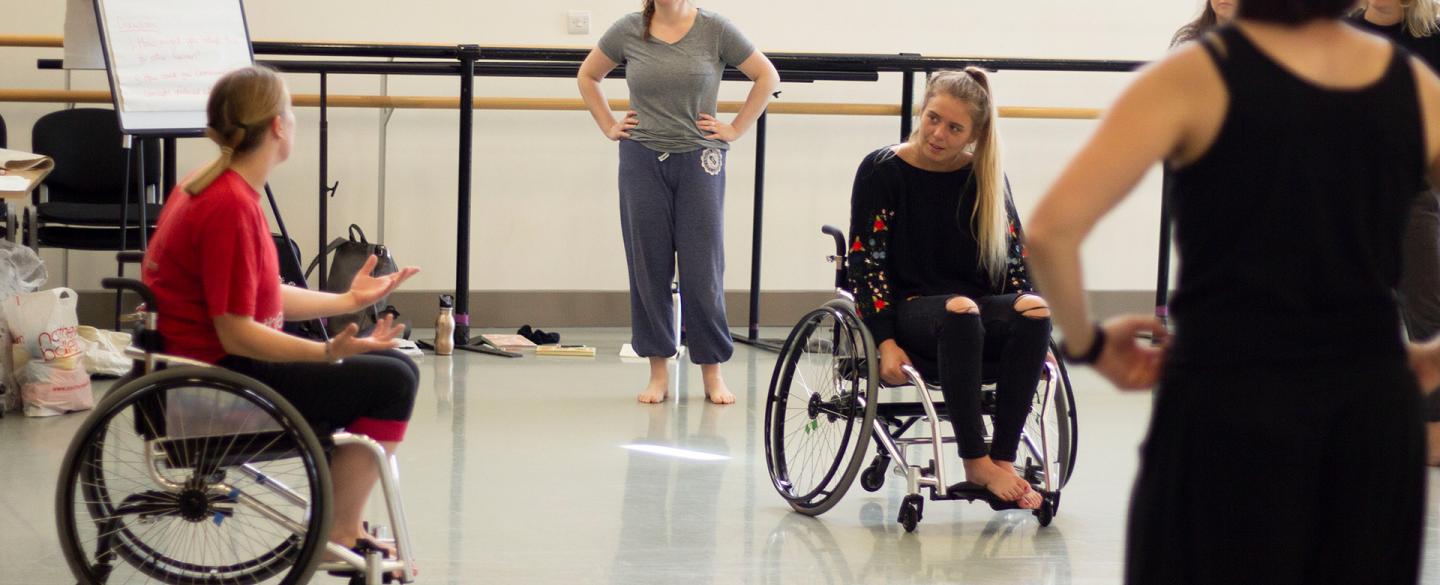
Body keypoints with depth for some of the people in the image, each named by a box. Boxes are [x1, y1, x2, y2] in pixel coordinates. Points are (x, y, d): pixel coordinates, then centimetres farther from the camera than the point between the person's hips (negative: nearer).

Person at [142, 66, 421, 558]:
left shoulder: (219, 188, 11)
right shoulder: (231, 207, -22)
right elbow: (236, 333, -24)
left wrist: (347, 301, 21)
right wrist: (328, 352, -27)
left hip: (216, 367, 11)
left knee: (394, 366, 15)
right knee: (391, 382, -13)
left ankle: (342, 526, 17)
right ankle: (339, 533, -4)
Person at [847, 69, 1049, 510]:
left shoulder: (987, 178, 10)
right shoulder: (882, 171, -1)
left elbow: (1013, 260, 12)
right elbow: (866, 262, -4)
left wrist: (1030, 327, -4)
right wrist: (886, 342, -15)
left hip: (980, 310, 4)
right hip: (908, 307, -4)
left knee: (1035, 309, -30)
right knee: (960, 312, -39)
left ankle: (1004, 460, -33)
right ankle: (976, 461, -36)